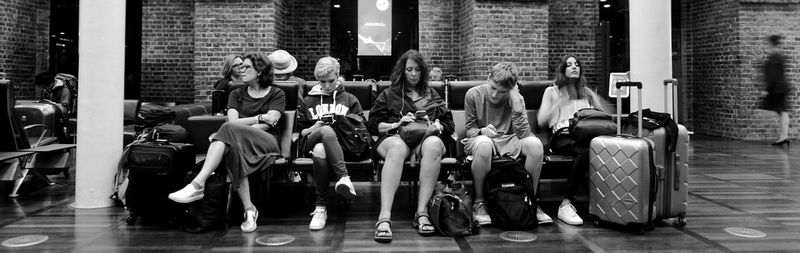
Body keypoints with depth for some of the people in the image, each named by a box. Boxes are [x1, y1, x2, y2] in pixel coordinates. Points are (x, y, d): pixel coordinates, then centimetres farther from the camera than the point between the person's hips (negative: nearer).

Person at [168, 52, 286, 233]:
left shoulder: (277, 94, 13)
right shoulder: (237, 94, 25)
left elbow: (267, 124, -4)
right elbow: (233, 121, 6)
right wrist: (260, 118, -6)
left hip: (266, 142, -3)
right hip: (238, 142, 3)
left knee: (229, 130, -32)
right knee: (233, 148, -36)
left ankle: (197, 184, -40)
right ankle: (249, 209, -36)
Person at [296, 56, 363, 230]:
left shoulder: (349, 100, 23)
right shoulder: (308, 101, 26)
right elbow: (300, 131, 19)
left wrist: (345, 123, -5)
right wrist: (313, 129, -2)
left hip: (341, 142, -1)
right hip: (312, 143, 1)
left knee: (320, 151, -40)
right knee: (327, 131, -39)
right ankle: (344, 178, -44)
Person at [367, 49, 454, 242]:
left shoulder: (432, 95, 26)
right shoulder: (388, 95, 22)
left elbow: (449, 124, 20)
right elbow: (373, 125, 13)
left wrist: (435, 127, -2)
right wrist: (396, 124, -4)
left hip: (426, 137, 1)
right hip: (395, 137, -1)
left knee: (434, 144, -38)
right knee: (397, 148, -41)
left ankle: (422, 212, -40)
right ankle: (384, 217, -50)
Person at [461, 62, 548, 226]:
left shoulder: (516, 98, -5)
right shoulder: (473, 95, -8)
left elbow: (523, 135, -15)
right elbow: (470, 130, -2)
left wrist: (516, 103, -22)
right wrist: (482, 131, -26)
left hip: (508, 141, 3)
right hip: (480, 139, -2)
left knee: (535, 143, -28)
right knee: (484, 144, -40)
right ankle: (479, 203, -22)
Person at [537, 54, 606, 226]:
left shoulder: (587, 92, 33)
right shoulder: (552, 91, 23)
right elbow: (541, 121, 10)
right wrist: (559, 104, -2)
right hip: (563, 134, -3)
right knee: (586, 152, -39)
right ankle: (566, 205, -35)